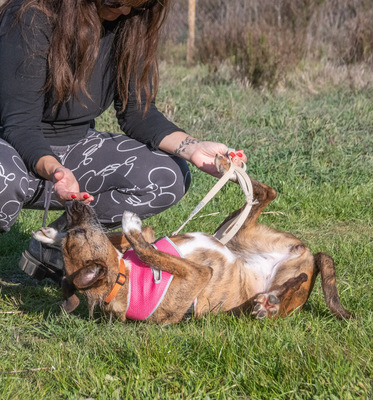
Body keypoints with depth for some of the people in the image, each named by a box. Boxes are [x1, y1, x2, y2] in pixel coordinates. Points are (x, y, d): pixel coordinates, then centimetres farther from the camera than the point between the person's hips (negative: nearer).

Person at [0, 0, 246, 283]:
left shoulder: (131, 25, -6)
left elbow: (137, 113, -3)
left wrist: (193, 148, -22)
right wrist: (52, 169, -47)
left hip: (74, 145, 6)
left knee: (168, 176, -17)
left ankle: (54, 248, -8)